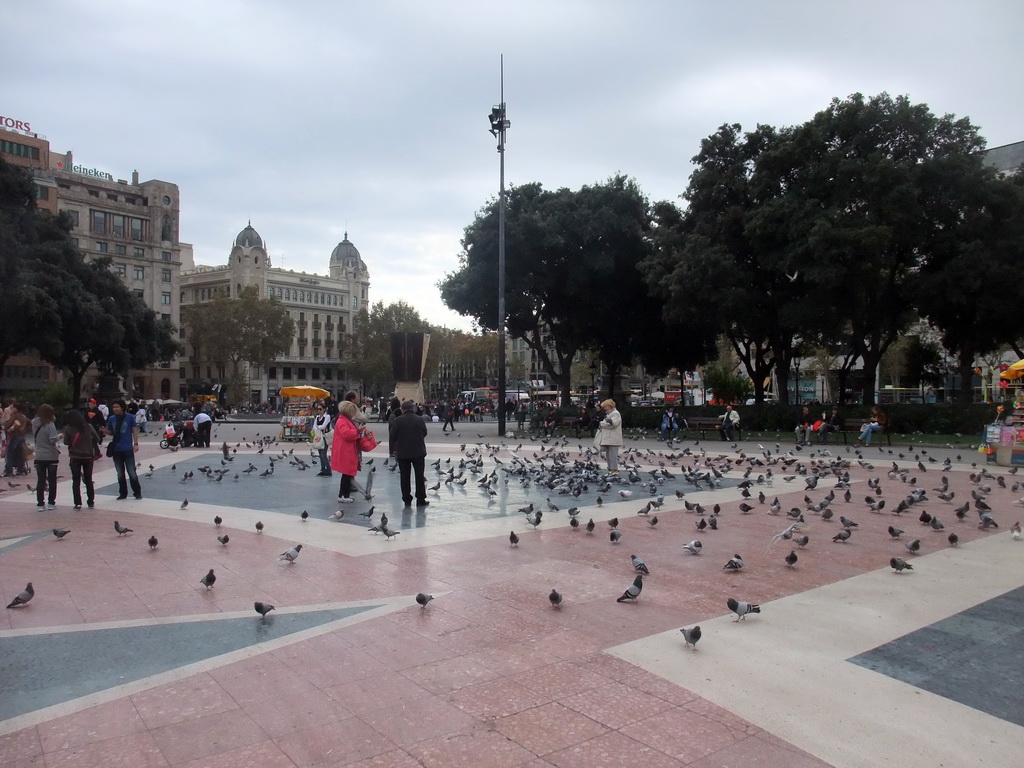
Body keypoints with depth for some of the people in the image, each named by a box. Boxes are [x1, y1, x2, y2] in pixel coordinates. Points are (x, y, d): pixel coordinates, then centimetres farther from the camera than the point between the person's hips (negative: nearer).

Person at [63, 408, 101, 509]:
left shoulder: (68, 429, -10)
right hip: (88, 456, 2)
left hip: (75, 457, -2)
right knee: (88, 480, 13)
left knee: (76, 480, 7)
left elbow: (66, 442, -5)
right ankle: (91, 502, 14)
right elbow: (97, 439, -4)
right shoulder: (88, 427, -6)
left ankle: (78, 503, 2)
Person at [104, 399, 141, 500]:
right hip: (116, 450, 3)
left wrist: (136, 444, -7)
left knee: (132, 473, 0)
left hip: (128, 449, -3)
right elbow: (110, 432, 13)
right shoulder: (111, 419, 4)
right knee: (120, 474, 11)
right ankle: (123, 494, 20)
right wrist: (104, 430, -8)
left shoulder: (130, 417, -4)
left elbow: (135, 431, 0)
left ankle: (137, 493, 10)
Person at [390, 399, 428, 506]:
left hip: (402, 453, -1)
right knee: (419, 476, 7)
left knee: (404, 477, 9)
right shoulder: (419, 420, -3)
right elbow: (424, 433, 7)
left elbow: (392, 437, -7)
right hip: (418, 452, 1)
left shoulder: (398, 421, -8)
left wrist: (396, 448, 9)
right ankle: (421, 500, 7)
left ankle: (407, 500, 10)